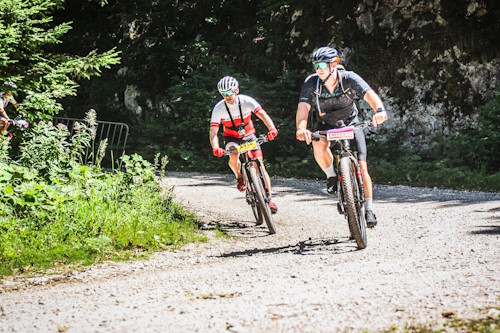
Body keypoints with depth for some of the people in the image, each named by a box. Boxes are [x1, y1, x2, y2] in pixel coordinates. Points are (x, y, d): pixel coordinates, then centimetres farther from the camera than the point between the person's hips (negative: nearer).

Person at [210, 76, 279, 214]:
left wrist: (272, 128, -53)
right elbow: (213, 131, -29)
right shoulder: (219, 108, -22)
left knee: (259, 165, -13)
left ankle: (269, 199, -5)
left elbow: (262, 114, -33)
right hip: (231, 138, 0)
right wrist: (215, 148, -49)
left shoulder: (246, 101, -21)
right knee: (233, 156, -34)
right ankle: (239, 177, -3)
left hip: (249, 135, 0)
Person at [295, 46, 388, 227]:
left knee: (361, 167, -11)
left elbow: (369, 95, -39)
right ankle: (331, 176, -6)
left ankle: (369, 209, 5)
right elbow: (303, 107, -34)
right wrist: (301, 128, -55)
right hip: (326, 124, 1)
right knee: (319, 145, -34)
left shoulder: (349, 78, -26)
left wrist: (380, 110, -62)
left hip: (350, 122, -1)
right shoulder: (311, 82, -22)